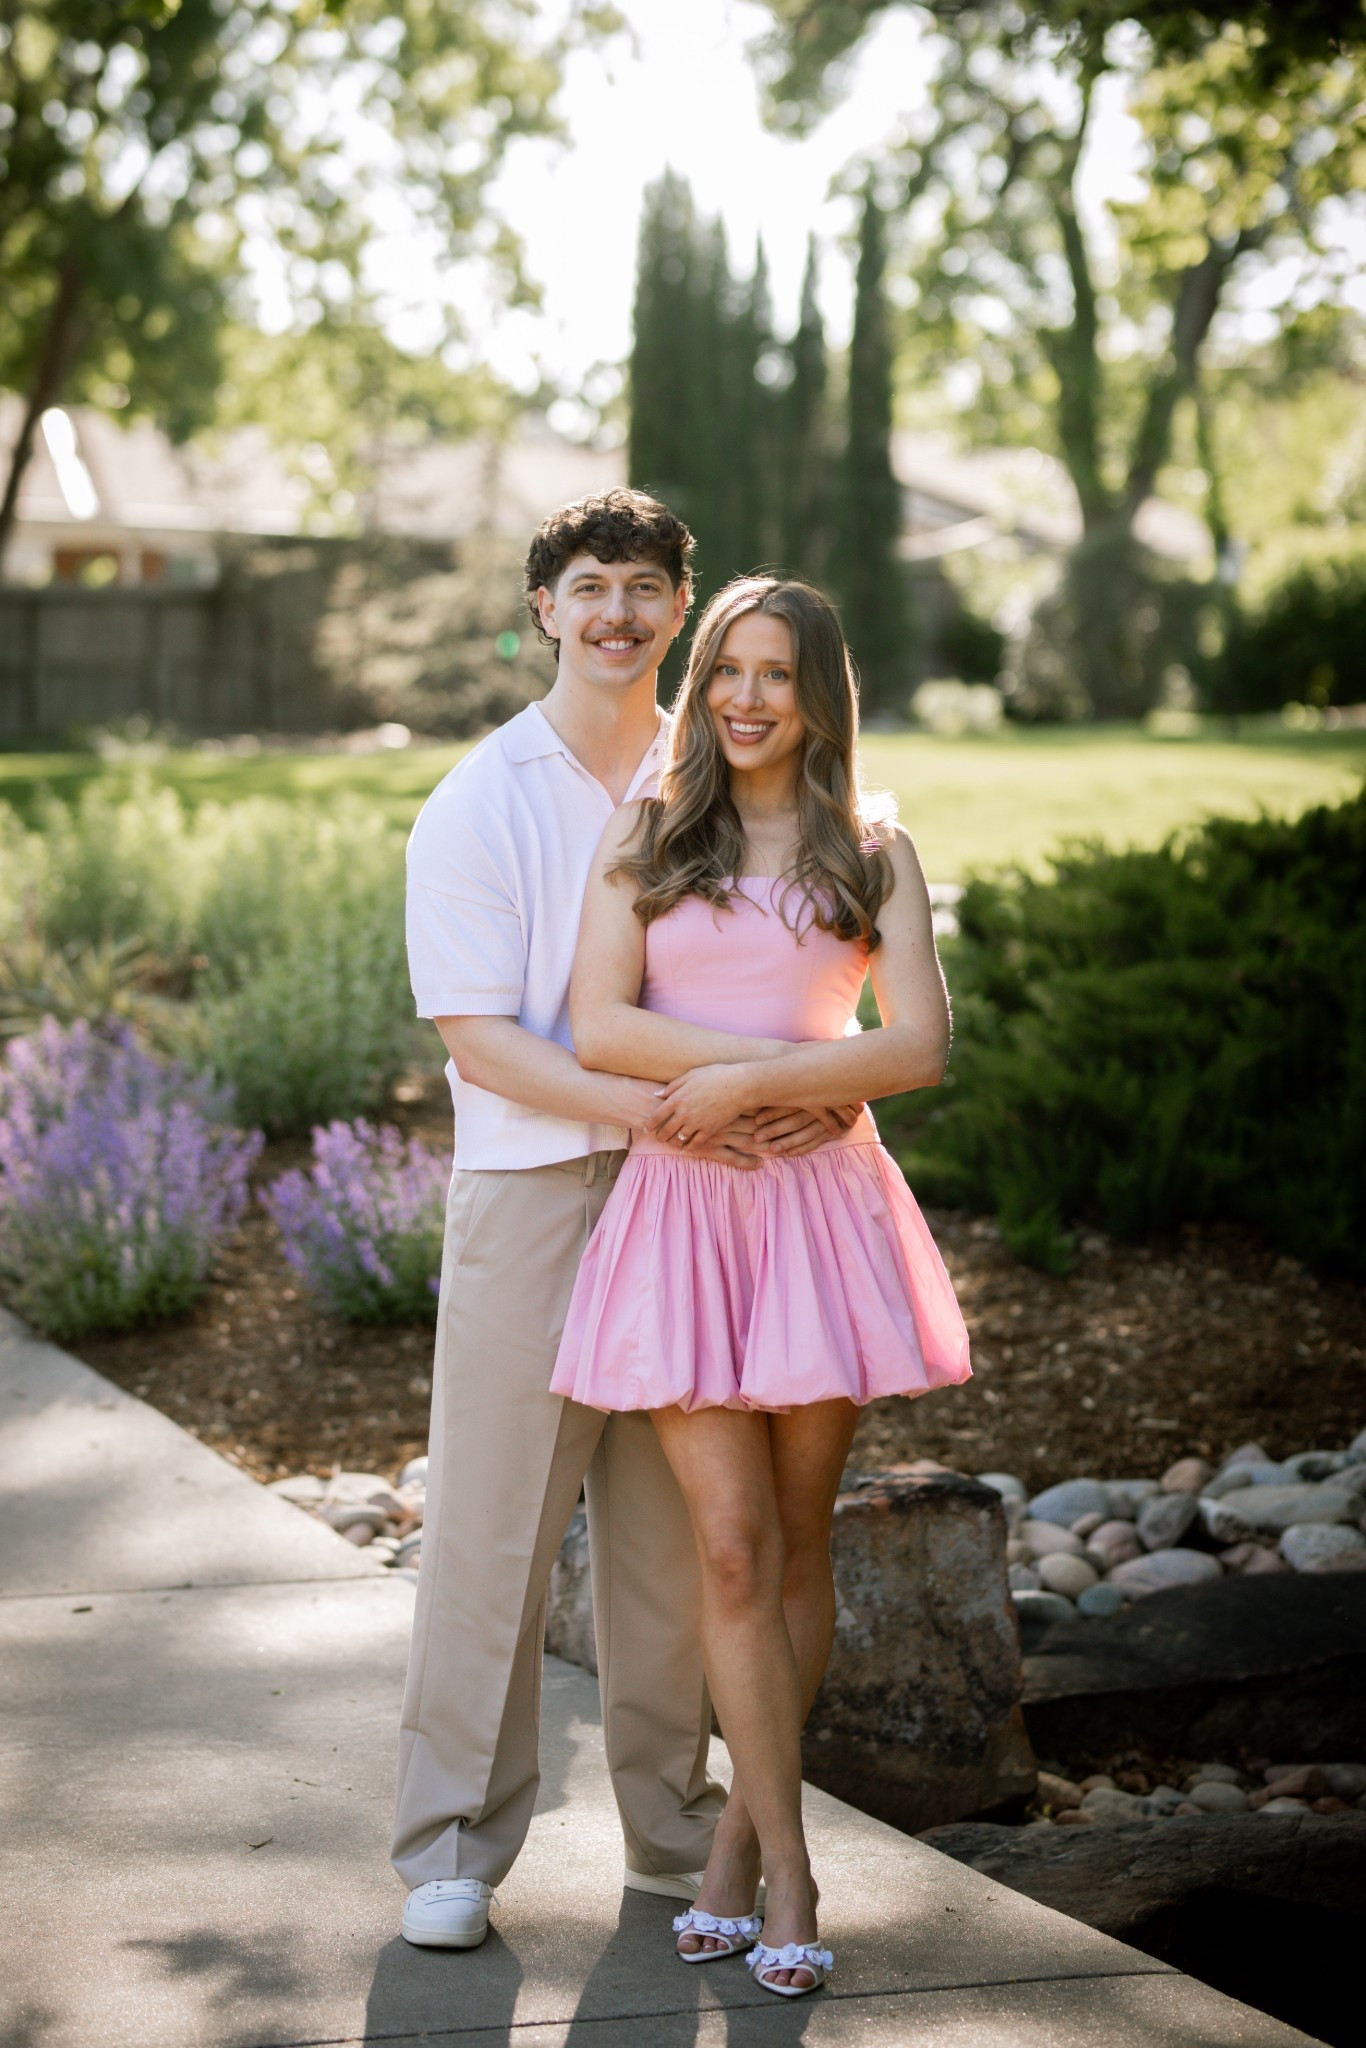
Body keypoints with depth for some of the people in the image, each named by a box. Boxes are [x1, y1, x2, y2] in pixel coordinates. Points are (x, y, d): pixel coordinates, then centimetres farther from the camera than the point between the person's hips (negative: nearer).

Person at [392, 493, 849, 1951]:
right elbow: (479, 1041, -8)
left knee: (675, 1530, 9)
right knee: (493, 1527, -1)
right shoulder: (476, 804, -1)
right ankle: (452, 1849, 10)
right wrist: (646, 1108, -21)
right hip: (531, 1190, -3)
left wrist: (814, 1093, -10)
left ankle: (676, 1834, 22)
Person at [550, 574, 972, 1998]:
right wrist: (801, 1054, -13)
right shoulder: (644, 839, 7)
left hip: (822, 1210, 1)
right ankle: (790, 1880, 1)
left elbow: (920, 1048, -4)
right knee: (733, 1549, -6)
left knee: (797, 1544, 6)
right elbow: (599, 1030, -6)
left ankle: (738, 1840, 22)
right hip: (680, 1206, -1)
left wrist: (748, 1080, -14)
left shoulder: (874, 857, 7)